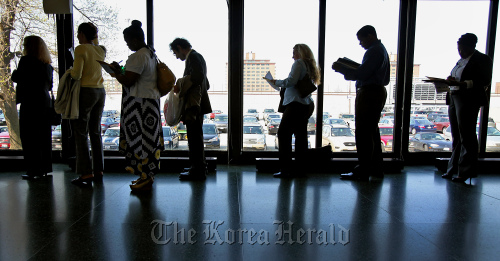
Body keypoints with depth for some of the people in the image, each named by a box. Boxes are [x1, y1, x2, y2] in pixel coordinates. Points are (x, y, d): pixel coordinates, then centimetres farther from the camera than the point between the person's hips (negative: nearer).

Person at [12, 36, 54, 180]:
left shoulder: (27, 61, -8)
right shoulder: (47, 65, 12)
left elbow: (16, 77, -6)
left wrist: (15, 71, 13)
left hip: (30, 104, -7)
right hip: (45, 103, 7)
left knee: (29, 138, -1)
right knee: (44, 138, 10)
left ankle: (34, 170, 0)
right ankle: (45, 168, 16)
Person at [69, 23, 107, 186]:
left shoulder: (81, 49, -9)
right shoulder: (101, 50, 11)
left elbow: (76, 75, -15)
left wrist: (70, 72, 6)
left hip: (86, 92, -7)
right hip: (100, 92, 7)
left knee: (81, 134, -2)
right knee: (96, 132, 12)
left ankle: (86, 174, -3)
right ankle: (98, 171, 16)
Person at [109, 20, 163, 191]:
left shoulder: (137, 57, -17)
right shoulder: (151, 53, 14)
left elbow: (127, 81, -21)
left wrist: (116, 71, -4)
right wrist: (120, 71, 17)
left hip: (140, 104, -10)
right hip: (151, 100, 10)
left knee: (140, 139, -3)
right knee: (149, 139, 14)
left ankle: (145, 178, 6)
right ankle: (148, 176, 24)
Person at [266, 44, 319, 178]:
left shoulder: (299, 63, -4)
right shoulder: (310, 66, 21)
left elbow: (291, 81, -17)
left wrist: (276, 82, -2)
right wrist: (283, 87, 21)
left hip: (296, 104, -9)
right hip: (307, 105, 10)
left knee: (283, 133, -9)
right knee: (301, 135, 10)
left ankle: (286, 169, -10)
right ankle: (300, 166, 13)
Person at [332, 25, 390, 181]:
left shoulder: (373, 51, -13)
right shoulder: (381, 49, 20)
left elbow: (362, 74, -21)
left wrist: (341, 69, -11)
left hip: (369, 93, -11)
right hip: (378, 92, 11)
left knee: (363, 133, -9)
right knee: (372, 131, 15)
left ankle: (362, 172, -5)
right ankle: (376, 169, 23)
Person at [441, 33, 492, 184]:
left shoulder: (482, 59, -4)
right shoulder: (461, 61, 20)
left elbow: (484, 82, -14)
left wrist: (460, 84, -23)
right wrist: (450, 82, 2)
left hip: (468, 101, -8)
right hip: (454, 98, 8)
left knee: (466, 137, -5)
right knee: (456, 137, 10)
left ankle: (465, 172, 2)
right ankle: (453, 169, 17)